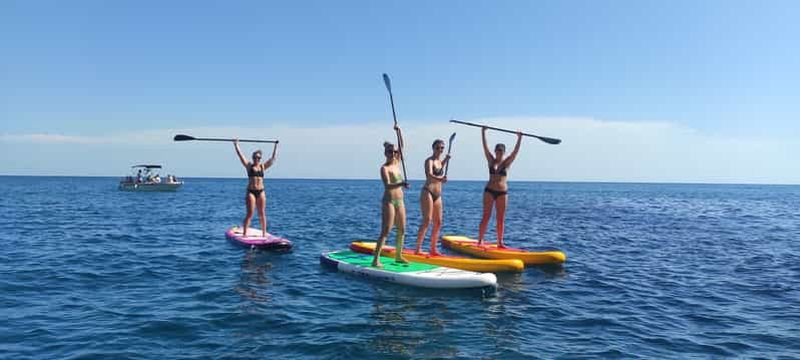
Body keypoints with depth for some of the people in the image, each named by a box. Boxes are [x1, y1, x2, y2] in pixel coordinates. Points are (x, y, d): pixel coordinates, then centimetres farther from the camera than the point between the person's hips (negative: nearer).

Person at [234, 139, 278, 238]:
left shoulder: (263, 166, 11)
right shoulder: (249, 166, 4)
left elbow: (273, 158, 12)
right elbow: (240, 155, 1)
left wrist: (276, 146, 13)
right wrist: (236, 144, 0)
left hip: (261, 192, 3)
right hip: (251, 192, -3)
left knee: (262, 214, 5)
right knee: (250, 214, -6)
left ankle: (264, 233, 10)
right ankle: (244, 233, -1)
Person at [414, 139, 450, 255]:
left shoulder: (439, 161, 14)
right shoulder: (429, 161, -9)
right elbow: (429, 175, -29)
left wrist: (446, 160, 30)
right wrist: (440, 179, -48)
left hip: (437, 195, 8)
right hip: (427, 193, -8)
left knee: (438, 223, 7)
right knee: (426, 221, -15)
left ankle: (433, 249, 16)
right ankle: (418, 249, -14)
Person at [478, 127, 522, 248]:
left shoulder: (507, 162, 5)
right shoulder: (491, 161, 5)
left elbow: (516, 151, -2)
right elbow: (485, 147, 0)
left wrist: (519, 138, -9)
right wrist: (483, 133, -5)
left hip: (502, 192, 1)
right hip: (489, 191, -1)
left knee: (501, 219, 4)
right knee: (486, 216, -2)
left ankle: (500, 241, 10)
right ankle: (480, 240, 1)